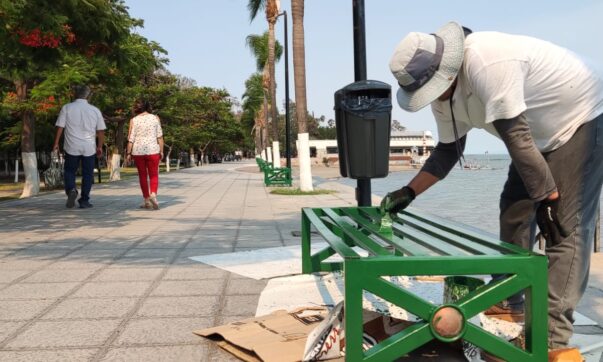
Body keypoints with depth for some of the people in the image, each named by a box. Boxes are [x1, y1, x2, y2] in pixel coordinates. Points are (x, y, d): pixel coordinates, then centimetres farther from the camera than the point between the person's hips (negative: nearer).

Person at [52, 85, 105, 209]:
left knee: (70, 171, 14)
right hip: (89, 147, 1)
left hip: (71, 147, 0)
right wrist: (100, 146, 14)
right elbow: (101, 131, 4)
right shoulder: (95, 110, 3)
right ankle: (84, 201, 9)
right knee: (87, 174, 9)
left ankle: (71, 190, -12)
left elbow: (60, 127, -3)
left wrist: (56, 143, 6)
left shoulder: (67, 108, -1)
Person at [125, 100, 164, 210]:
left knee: (143, 176, 11)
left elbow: (131, 139, -2)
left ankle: (147, 200, 13)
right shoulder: (155, 118, 3)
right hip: (153, 150, 0)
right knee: (154, 175, 6)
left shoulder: (133, 120, 1)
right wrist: (161, 151, 5)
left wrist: (128, 153, 3)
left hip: (138, 151, 0)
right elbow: (160, 136, 0)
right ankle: (153, 194, -19)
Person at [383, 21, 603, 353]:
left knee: (566, 226, -15)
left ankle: (552, 339, -14)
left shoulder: (487, 64, -35)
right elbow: (448, 151, 5)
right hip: (542, 134, 9)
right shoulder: (445, 95, -5)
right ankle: (509, 304, 21)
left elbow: (517, 139, -32)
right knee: (514, 212, 9)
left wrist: (549, 199, -26)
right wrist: (408, 192, -2)